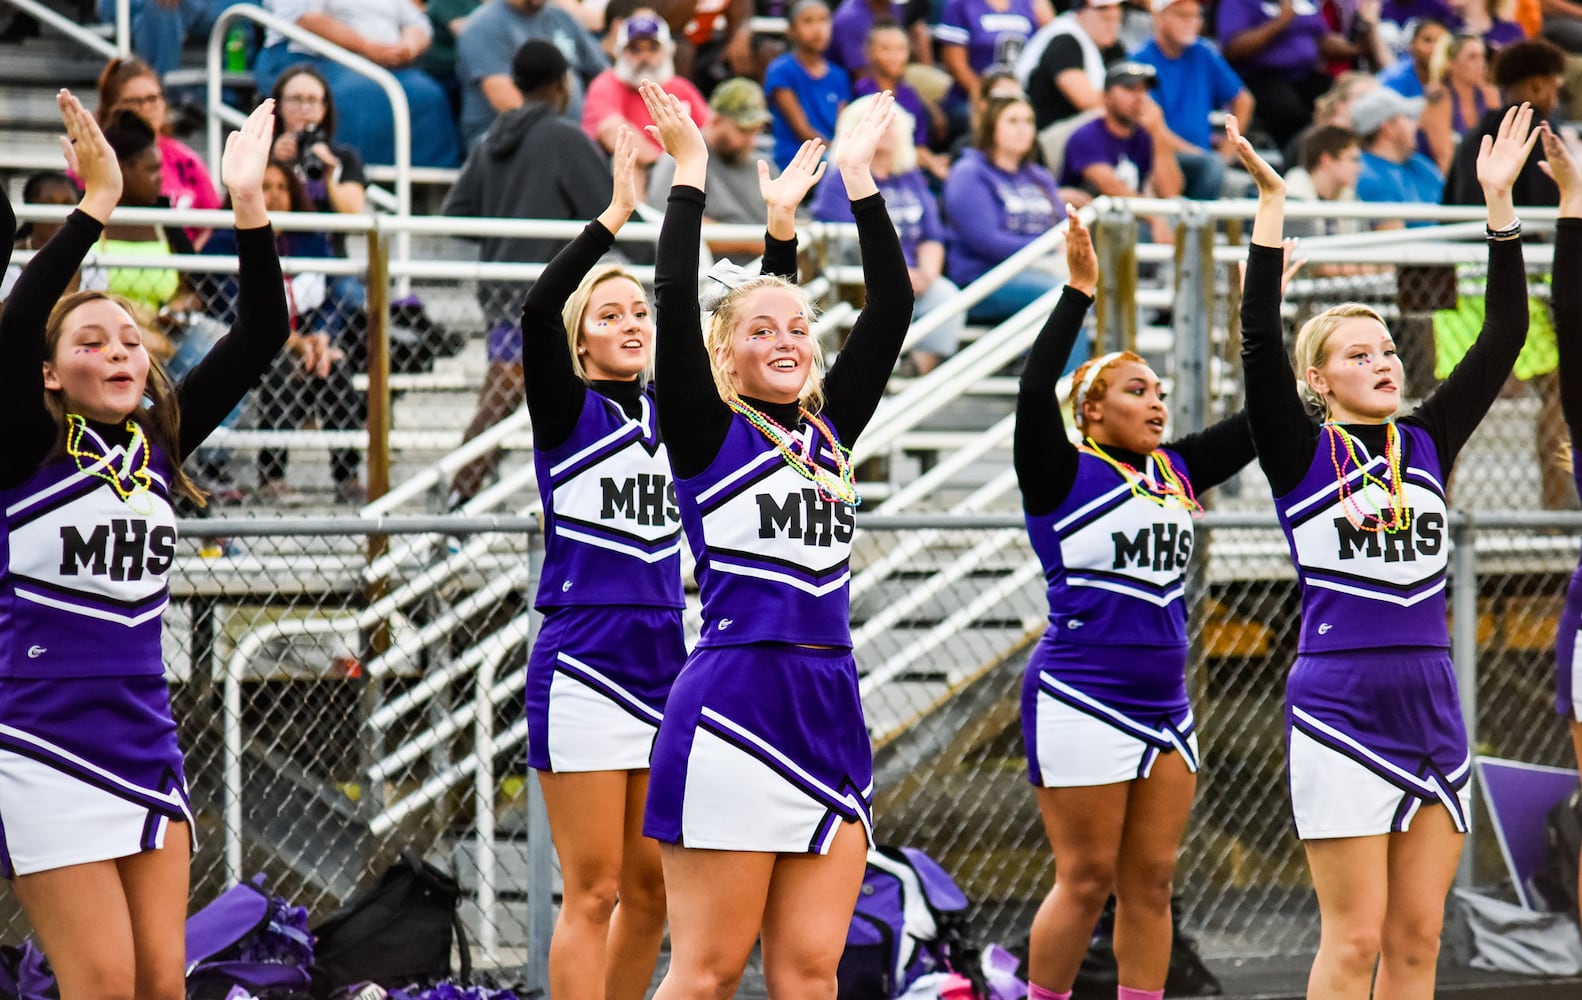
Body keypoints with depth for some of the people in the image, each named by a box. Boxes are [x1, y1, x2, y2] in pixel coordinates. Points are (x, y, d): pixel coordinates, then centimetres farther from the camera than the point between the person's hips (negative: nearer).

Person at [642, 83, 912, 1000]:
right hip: (733, 706, -6)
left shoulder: (830, 428, 16)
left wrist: (860, 177, 10)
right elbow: (676, 303, -10)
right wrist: (689, 171, -6)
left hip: (830, 715, 6)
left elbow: (892, 309, 13)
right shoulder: (707, 435, 1)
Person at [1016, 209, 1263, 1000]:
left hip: (1163, 700, 7)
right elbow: (1035, 390, -21)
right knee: (1086, 880, -4)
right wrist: (1079, 291, -25)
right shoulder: (1062, 475, -6)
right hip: (1079, 698, -7)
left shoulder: (1174, 472, 12)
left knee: (1150, 882, 6)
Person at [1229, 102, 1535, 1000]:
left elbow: (1503, 340, 9)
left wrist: (1501, 204, 3)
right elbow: (1259, 340, -12)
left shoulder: (1427, 446, 11)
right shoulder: (1303, 455, -1)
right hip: (1341, 706, -5)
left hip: (1432, 707, 5)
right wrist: (1271, 205, -16)